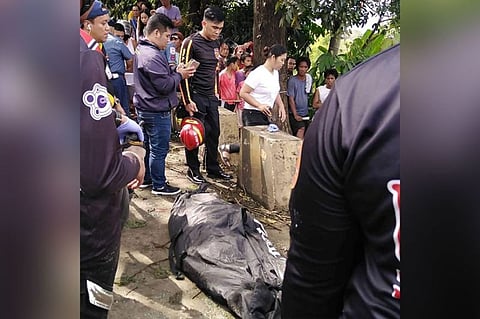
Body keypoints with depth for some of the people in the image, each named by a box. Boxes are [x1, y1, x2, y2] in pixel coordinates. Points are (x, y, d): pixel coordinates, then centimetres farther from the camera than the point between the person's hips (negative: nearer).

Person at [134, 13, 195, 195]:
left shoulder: (142, 50, 12)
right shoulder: (152, 56, -22)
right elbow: (165, 85, -24)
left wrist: (176, 72, 6)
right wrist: (179, 75, -9)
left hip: (146, 109, 11)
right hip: (157, 111, -11)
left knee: (148, 146, 20)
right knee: (159, 150, 1)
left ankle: (146, 179, 32)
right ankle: (159, 185, 12)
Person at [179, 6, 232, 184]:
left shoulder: (215, 44, 12)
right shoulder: (191, 43, -10)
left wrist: (216, 92, 18)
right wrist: (187, 101, -16)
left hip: (211, 97, 7)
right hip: (196, 97, -7)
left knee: (214, 133, 9)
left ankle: (213, 169, 21)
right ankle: (193, 170, 13)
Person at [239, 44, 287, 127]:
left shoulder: (275, 73, 13)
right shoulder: (257, 74, -13)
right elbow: (243, 93, -15)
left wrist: (281, 106, 9)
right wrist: (259, 105, -24)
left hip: (266, 115, 8)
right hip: (253, 115, -8)